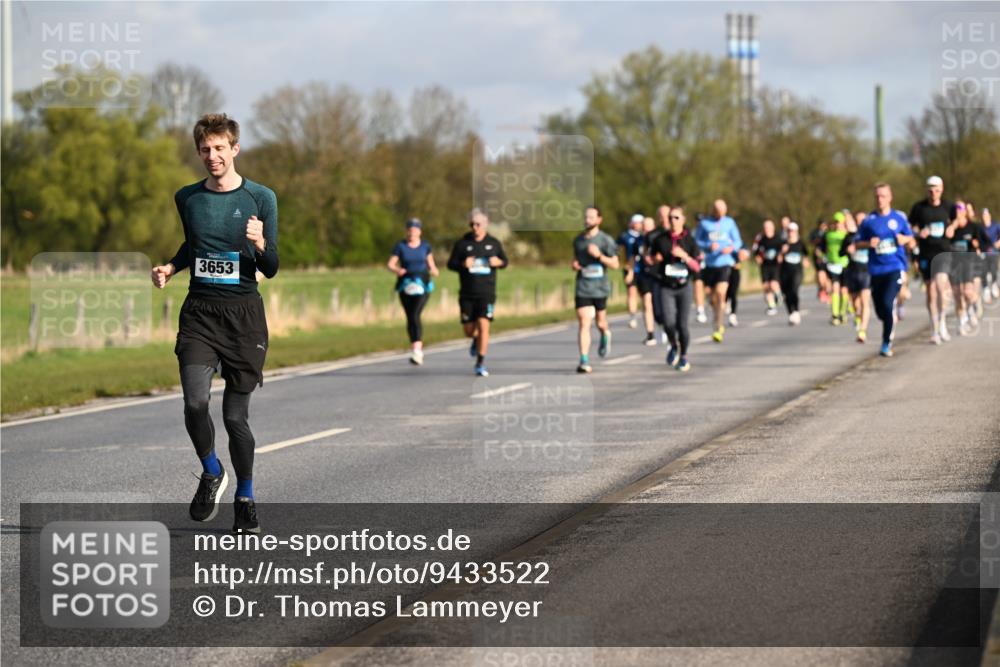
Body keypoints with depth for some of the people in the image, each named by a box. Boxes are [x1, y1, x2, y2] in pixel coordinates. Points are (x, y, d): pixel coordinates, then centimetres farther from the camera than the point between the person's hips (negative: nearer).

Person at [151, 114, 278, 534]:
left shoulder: (260, 198, -1)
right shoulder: (188, 198, 9)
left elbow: (271, 270, 0)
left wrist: (260, 245, -21)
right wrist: (170, 267, 9)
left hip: (244, 312, -2)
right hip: (199, 311, 2)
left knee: (236, 414, 0)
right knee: (195, 402, -18)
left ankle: (245, 497, 20)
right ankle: (211, 474, 8)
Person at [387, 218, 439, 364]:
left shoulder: (425, 246, 5)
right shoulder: (400, 246, 1)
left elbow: (430, 262, 15)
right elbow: (390, 264, -1)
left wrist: (433, 270, -6)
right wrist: (397, 270, -22)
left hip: (422, 283, -2)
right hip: (406, 285, 2)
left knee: (415, 315, -18)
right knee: (410, 318, 7)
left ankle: (416, 350, -25)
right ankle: (417, 348, 23)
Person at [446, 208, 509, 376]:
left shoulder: (494, 243, 6)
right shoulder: (462, 244, 2)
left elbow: (504, 261, 15)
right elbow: (451, 264, 2)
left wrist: (498, 262, -9)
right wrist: (463, 264, -20)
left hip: (487, 293, -1)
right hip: (467, 294, 1)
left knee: (483, 325, -15)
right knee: (469, 330, 3)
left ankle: (481, 364, -8)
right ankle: (477, 340, 42)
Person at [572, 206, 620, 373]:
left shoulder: (606, 240, -4)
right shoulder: (578, 240, 9)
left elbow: (615, 264, -5)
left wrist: (599, 255, -20)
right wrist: (575, 265, 0)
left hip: (600, 288, -2)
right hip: (583, 288, 2)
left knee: (600, 322, 12)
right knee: (584, 323, -10)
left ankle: (606, 334, 49)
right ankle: (584, 361, -14)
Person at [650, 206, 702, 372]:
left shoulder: (690, 240, 0)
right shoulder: (660, 240, 4)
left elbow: (697, 267, -2)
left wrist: (684, 256, -18)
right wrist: (655, 259, -4)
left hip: (683, 286, 0)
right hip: (666, 287, 0)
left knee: (682, 324, -2)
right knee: (669, 323, -15)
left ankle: (683, 356, 21)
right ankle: (674, 346, 16)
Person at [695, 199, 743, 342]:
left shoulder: (729, 222, 9)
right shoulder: (704, 223, 5)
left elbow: (738, 241, 12)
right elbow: (696, 242, 3)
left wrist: (732, 247, -11)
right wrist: (708, 246, -16)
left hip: (725, 263, -1)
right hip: (709, 264, 1)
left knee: (720, 293, -16)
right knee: (712, 297, 9)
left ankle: (718, 330, -16)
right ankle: (720, 325, 32)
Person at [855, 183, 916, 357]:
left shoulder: (899, 217, 5)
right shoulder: (868, 220, 5)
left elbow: (912, 243, 13)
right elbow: (857, 243, 8)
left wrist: (905, 239, -9)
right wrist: (869, 244, -12)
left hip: (895, 267, -2)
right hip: (876, 269, 2)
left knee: (888, 303, -19)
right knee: (880, 310, 6)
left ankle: (887, 343, -9)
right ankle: (891, 322, 41)